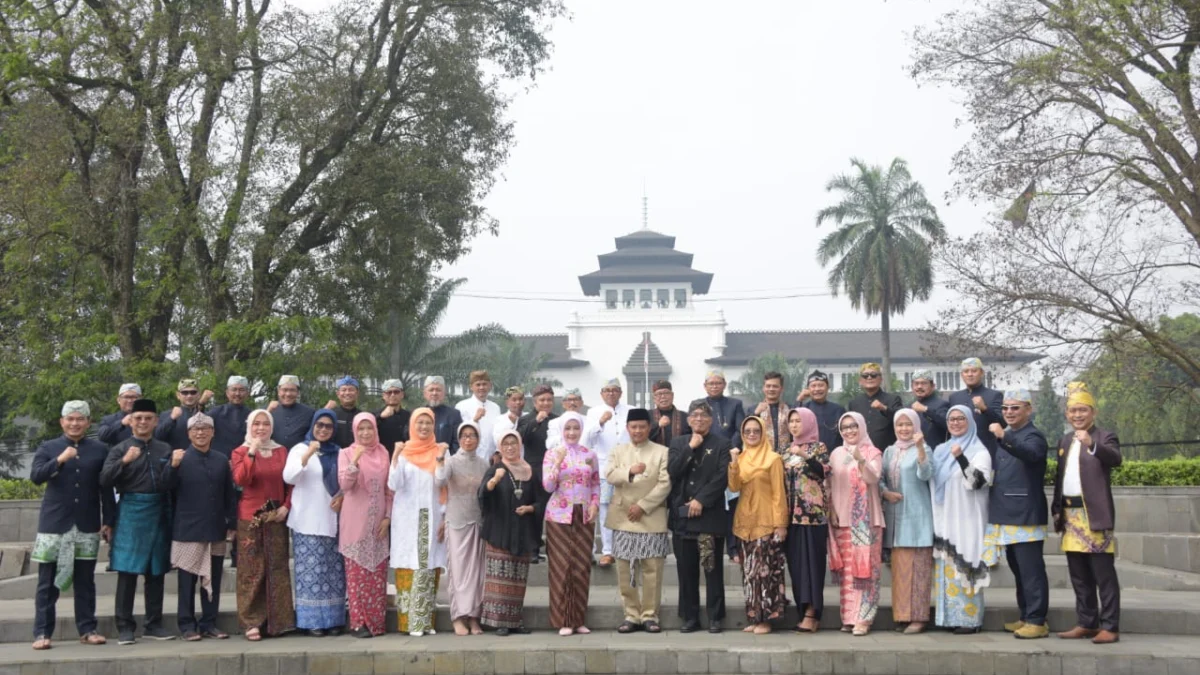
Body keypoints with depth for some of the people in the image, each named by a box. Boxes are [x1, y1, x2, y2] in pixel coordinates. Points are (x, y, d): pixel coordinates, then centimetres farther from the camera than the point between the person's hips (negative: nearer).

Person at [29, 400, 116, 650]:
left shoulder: (100, 450, 7)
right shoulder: (47, 448, 6)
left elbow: (106, 487, 7)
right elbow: (36, 476, -9)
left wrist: (109, 521, 3)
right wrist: (60, 460, -23)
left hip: (88, 526, 1)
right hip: (54, 524, -1)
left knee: (85, 581, 6)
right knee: (48, 582, 2)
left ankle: (87, 630, 13)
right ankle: (42, 633, 7)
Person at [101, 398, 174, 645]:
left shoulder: (165, 449, 11)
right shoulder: (120, 449, 3)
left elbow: (169, 483, 11)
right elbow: (104, 482, -8)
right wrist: (124, 461, -20)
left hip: (158, 513, 3)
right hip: (130, 513, -3)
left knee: (156, 572, 7)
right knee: (127, 572, -1)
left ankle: (154, 625, 15)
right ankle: (125, 627, 5)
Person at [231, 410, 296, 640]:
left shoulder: (281, 451, 10)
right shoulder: (241, 451, 3)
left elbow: (290, 482, 11)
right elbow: (240, 479, -14)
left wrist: (286, 506, -3)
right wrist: (252, 452, -20)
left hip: (277, 517, 2)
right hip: (250, 518, -2)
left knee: (278, 569, 4)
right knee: (252, 571, -2)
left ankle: (279, 621, 11)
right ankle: (252, 622, 2)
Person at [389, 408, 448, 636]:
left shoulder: (441, 451, 6)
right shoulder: (404, 452, 4)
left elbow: (446, 487, 5)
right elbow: (394, 485, -7)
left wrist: (445, 518, -1)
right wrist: (395, 457, -17)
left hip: (432, 518, 1)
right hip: (408, 519, -1)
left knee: (430, 568, -1)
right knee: (409, 568, -3)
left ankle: (425, 620, 5)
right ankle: (410, 621, 0)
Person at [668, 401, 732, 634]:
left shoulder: (722, 444, 2)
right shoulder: (678, 443, 13)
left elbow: (722, 477, -7)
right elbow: (672, 472, 0)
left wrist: (701, 500, -13)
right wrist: (690, 448, -7)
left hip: (710, 515, -3)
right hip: (681, 515, 3)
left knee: (713, 569, 1)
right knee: (686, 569, 6)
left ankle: (715, 617, 8)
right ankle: (690, 617, 12)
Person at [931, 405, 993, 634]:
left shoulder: (979, 451, -4)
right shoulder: (941, 450, 15)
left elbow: (977, 482, -19)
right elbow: (932, 482, 20)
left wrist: (961, 458, -29)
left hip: (966, 519, -6)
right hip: (944, 519, 6)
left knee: (964, 567, -6)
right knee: (946, 568, 7)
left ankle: (969, 618, -1)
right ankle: (949, 616, 12)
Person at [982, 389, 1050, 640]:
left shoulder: (1033, 436, -10)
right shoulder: (1004, 437, 17)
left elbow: (1029, 453, -33)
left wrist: (1004, 438, -49)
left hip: (1026, 516, -9)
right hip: (1006, 515, 9)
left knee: (1031, 571, -5)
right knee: (1018, 570, 14)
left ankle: (1037, 621, 0)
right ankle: (1026, 617, 22)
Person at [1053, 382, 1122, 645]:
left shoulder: (1104, 437, -3)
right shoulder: (1064, 440, 17)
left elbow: (1116, 459, -25)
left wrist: (1091, 444, -42)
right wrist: (1056, 509, 12)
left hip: (1095, 514, -7)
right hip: (1071, 515, 7)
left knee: (1104, 574, -3)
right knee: (1080, 576, 12)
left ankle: (1110, 626, 1)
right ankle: (1086, 623, 19)